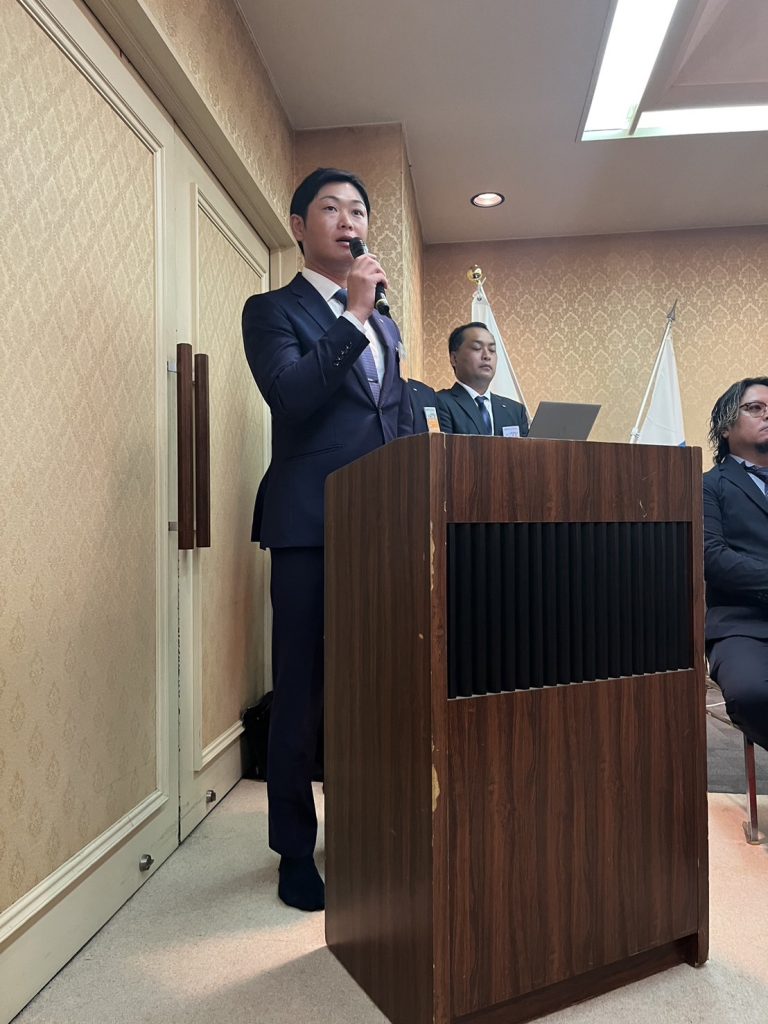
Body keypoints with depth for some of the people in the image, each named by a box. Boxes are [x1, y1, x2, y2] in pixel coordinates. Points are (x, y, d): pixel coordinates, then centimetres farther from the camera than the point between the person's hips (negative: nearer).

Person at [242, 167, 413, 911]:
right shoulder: (272, 311, 4)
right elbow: (289, 396, -14)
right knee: (302, 694, 4)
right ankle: (296, 851, 21)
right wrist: (354, 312, -12)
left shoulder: (385, 324, 22)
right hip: (310, 527, -5)